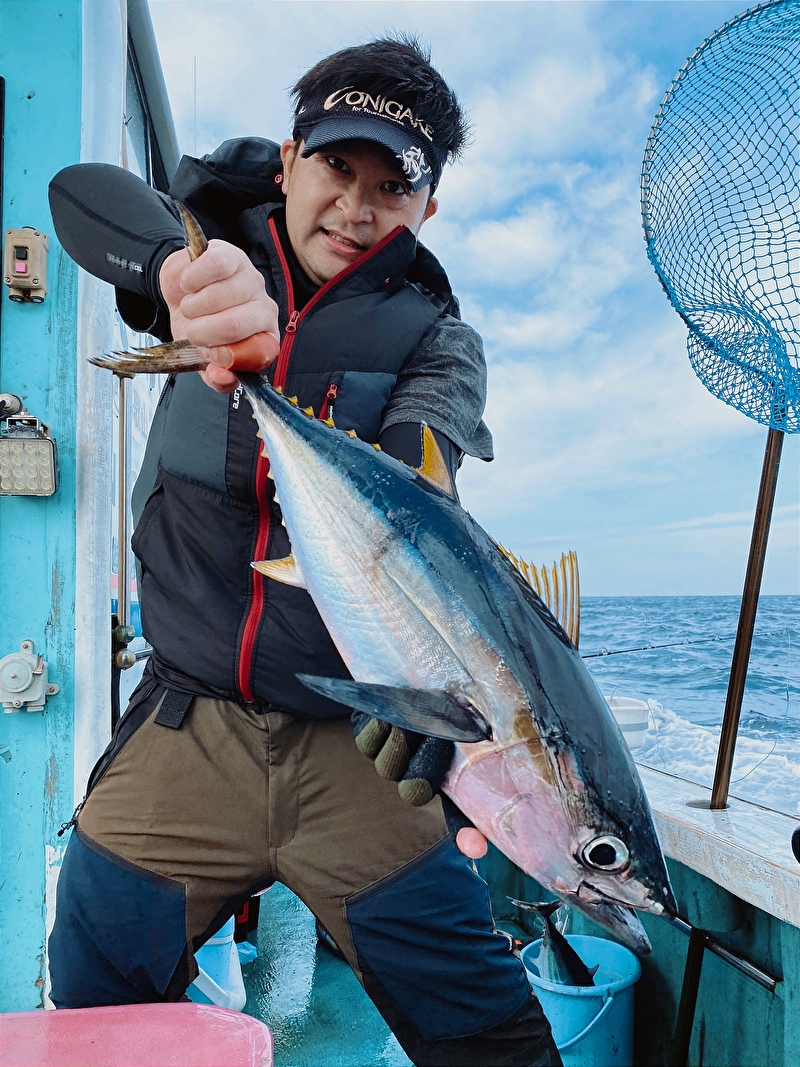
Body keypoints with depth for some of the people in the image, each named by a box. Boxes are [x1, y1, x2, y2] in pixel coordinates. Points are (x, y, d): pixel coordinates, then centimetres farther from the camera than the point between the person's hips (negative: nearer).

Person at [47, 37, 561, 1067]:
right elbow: (82, 193, -10)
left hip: (355, 745, -1)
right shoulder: (218, 261, 8)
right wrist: (182, 258, -33)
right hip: (183, 731, 2)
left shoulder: (432, 336, 3)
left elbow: (415, 485, -17)